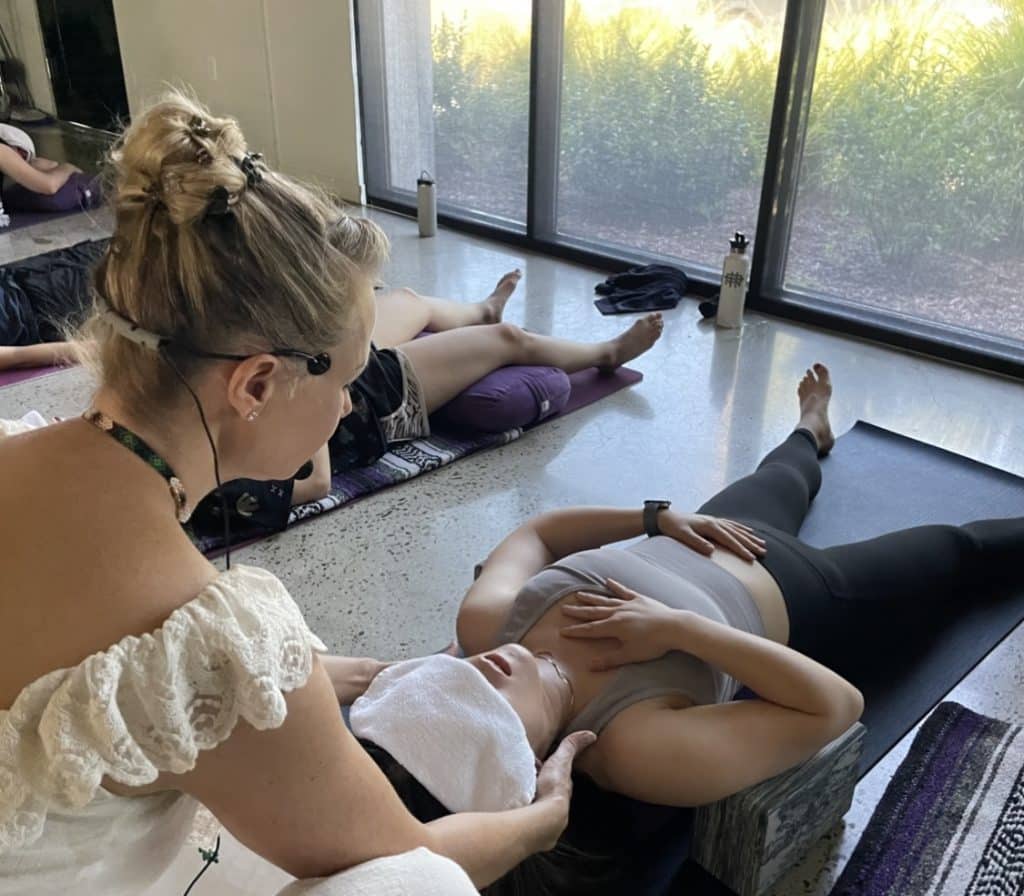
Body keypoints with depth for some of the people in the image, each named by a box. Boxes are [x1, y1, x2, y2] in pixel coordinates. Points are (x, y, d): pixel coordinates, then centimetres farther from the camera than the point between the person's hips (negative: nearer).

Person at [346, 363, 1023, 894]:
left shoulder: (482, 622, -32)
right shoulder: (640, 751, -45)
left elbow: (536, 530, -11)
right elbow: (836, 705, -39)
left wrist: (659, 516, -19)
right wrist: (678, 626, -45)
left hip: (695, 545, 4)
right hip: (803, 601, -4)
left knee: (784, 480, 37)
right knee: (960, 550, 21)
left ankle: (814, 430, 73)